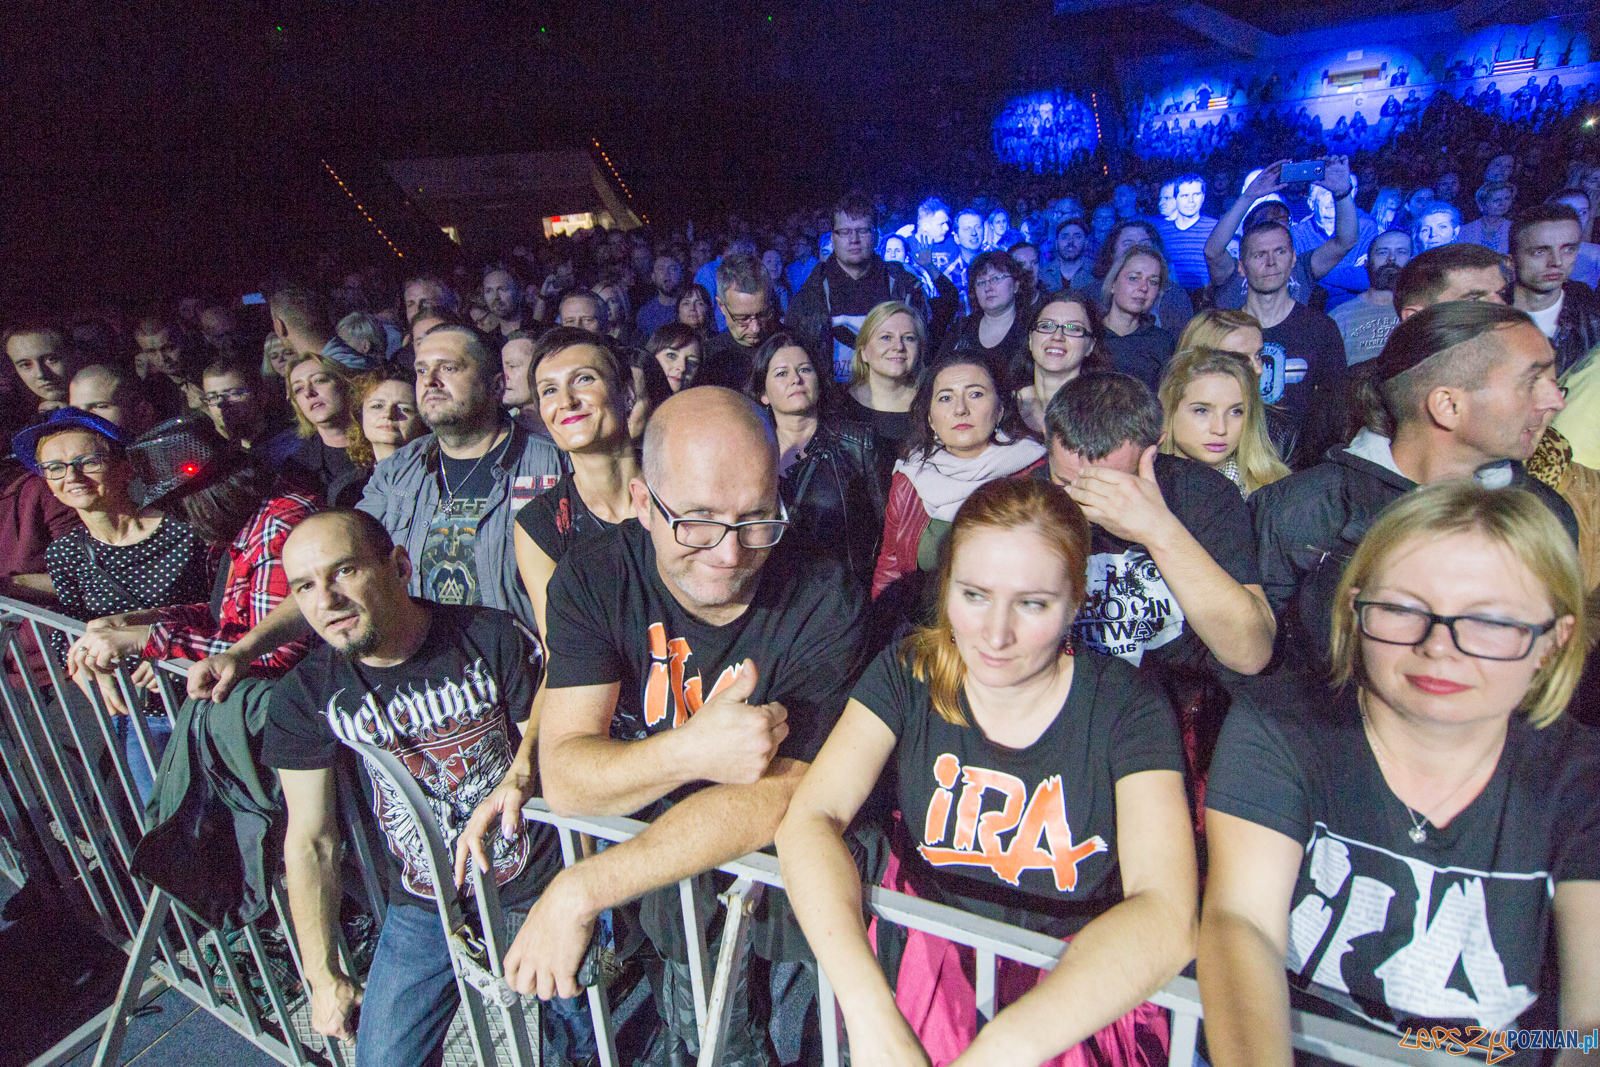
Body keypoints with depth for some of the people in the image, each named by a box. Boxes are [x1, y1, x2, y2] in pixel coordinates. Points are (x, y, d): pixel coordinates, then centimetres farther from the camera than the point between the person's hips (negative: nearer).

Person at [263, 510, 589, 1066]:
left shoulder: (490, 638, -16)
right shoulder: (303, 696, -8)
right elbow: (310, 842, 1)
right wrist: (324, 977, 5)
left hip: (540, 889, -1)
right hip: (423, 910, 2)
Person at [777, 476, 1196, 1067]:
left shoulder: (1127, 705, -11)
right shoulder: (909, 673, -7)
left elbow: (1165, 913, -22)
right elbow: (809, 818, -17)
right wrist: (873, 1017, -31)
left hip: (1083, 986, -1)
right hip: (927, 946, 1)